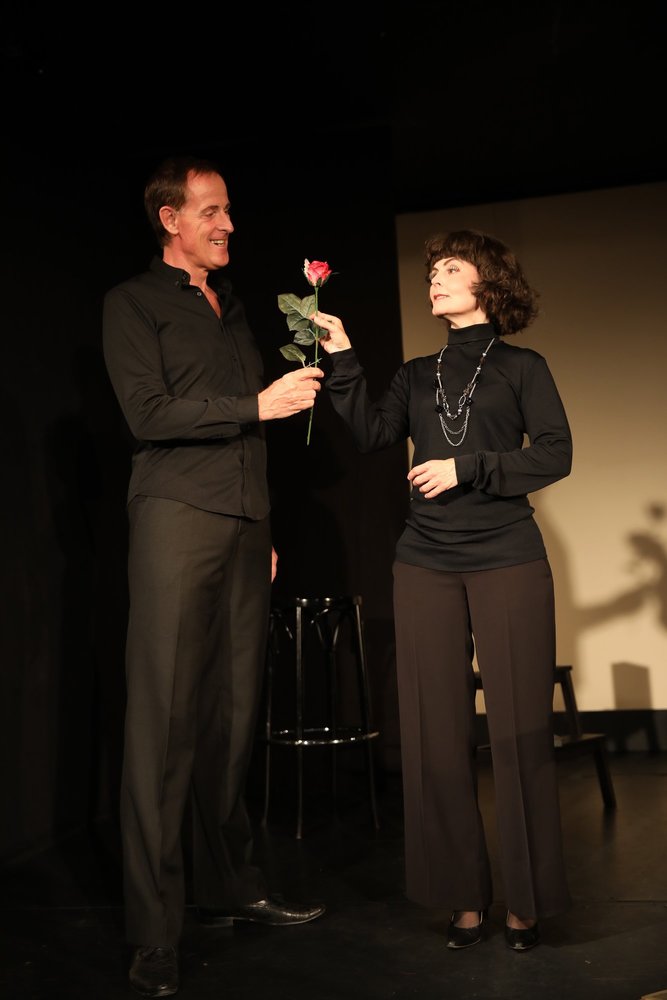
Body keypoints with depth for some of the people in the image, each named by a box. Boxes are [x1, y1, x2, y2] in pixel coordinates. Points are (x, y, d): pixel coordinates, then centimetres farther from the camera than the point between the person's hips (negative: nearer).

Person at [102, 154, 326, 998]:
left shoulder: (233, 310, 24)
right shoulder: (133, 302, 5)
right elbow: (149, 412, -8)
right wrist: (258, 405, -9)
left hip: (243, 525, 6)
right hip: (177, 517, -6)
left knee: (234, 712, 7)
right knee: (164, 717, -7)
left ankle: (229, 887, 19)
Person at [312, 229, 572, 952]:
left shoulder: (521, 368, 8)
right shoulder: (416, 376, 18)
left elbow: (555, 454, -2)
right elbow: (372, 435, 3)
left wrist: (467, 468, -9)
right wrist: (343, 361, -4)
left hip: (507, 563, -3)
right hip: (426, 565, 3)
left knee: (518, 731, -1)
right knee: (438, 735, 3)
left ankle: (526, 900, 13)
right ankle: (464, 896, 15)